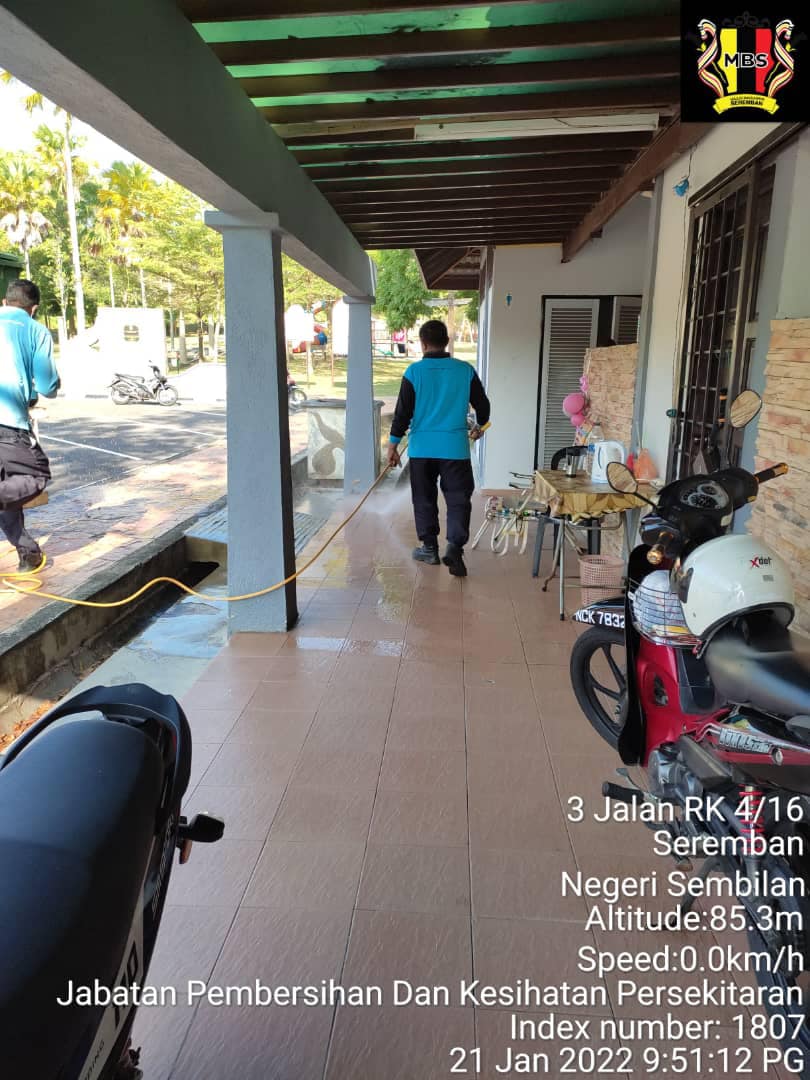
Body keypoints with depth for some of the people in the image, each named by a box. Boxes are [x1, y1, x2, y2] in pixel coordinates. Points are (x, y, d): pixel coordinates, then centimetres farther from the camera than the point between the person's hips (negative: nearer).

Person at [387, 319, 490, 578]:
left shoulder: (414, 372, -5)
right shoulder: (466, 370, 0)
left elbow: (402, 412, -4)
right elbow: (482, 404, 9)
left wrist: (393, 445, 5)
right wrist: (479, 426, 29)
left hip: (422, 448, 0)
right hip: (455, 447, 0)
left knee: (425, 499, 13)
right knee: (458, 499, 4)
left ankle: (429, 547, 22)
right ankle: (454, 547, -10)